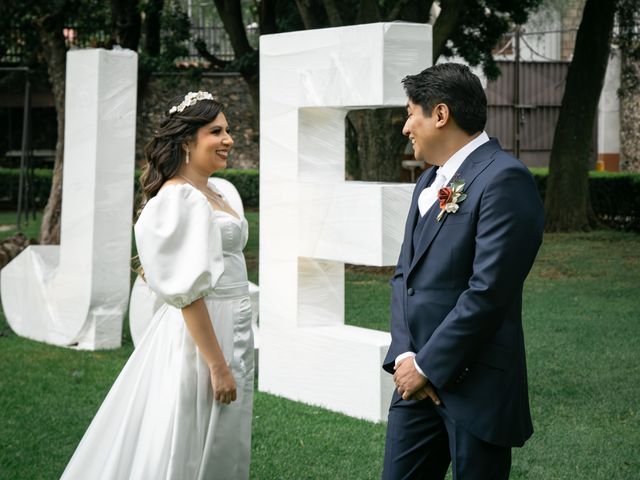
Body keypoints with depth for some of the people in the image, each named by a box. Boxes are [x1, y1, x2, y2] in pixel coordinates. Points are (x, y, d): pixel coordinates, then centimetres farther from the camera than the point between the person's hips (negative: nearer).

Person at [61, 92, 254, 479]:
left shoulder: (211, 194, 13)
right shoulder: (179, 197, -16)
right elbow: (189, 292, -21)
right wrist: (218, 365, -23)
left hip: (232, 329, 9)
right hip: (201, 335, -9)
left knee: (224, 447, 15)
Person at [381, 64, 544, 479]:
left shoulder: (504, 178, -14)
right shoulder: (430, 182, 15)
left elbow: (488, 291, -20)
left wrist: (428, 366, -14)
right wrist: (404, 354, -1)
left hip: (475, 385, -8)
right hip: (419, 380, 8)